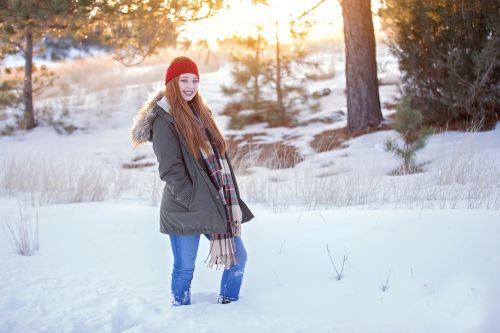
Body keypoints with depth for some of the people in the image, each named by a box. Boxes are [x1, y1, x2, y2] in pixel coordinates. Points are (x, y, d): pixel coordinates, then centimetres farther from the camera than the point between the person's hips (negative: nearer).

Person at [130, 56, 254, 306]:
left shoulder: (200, 113, 14)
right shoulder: (164, 120, -9)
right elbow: (170, 170, -15)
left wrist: (229, 198, 8)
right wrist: (195, 202, -18)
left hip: (215, 203, 8)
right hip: (184, 210, -7)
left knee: (238, 257, 10)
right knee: (184, 268, 4)